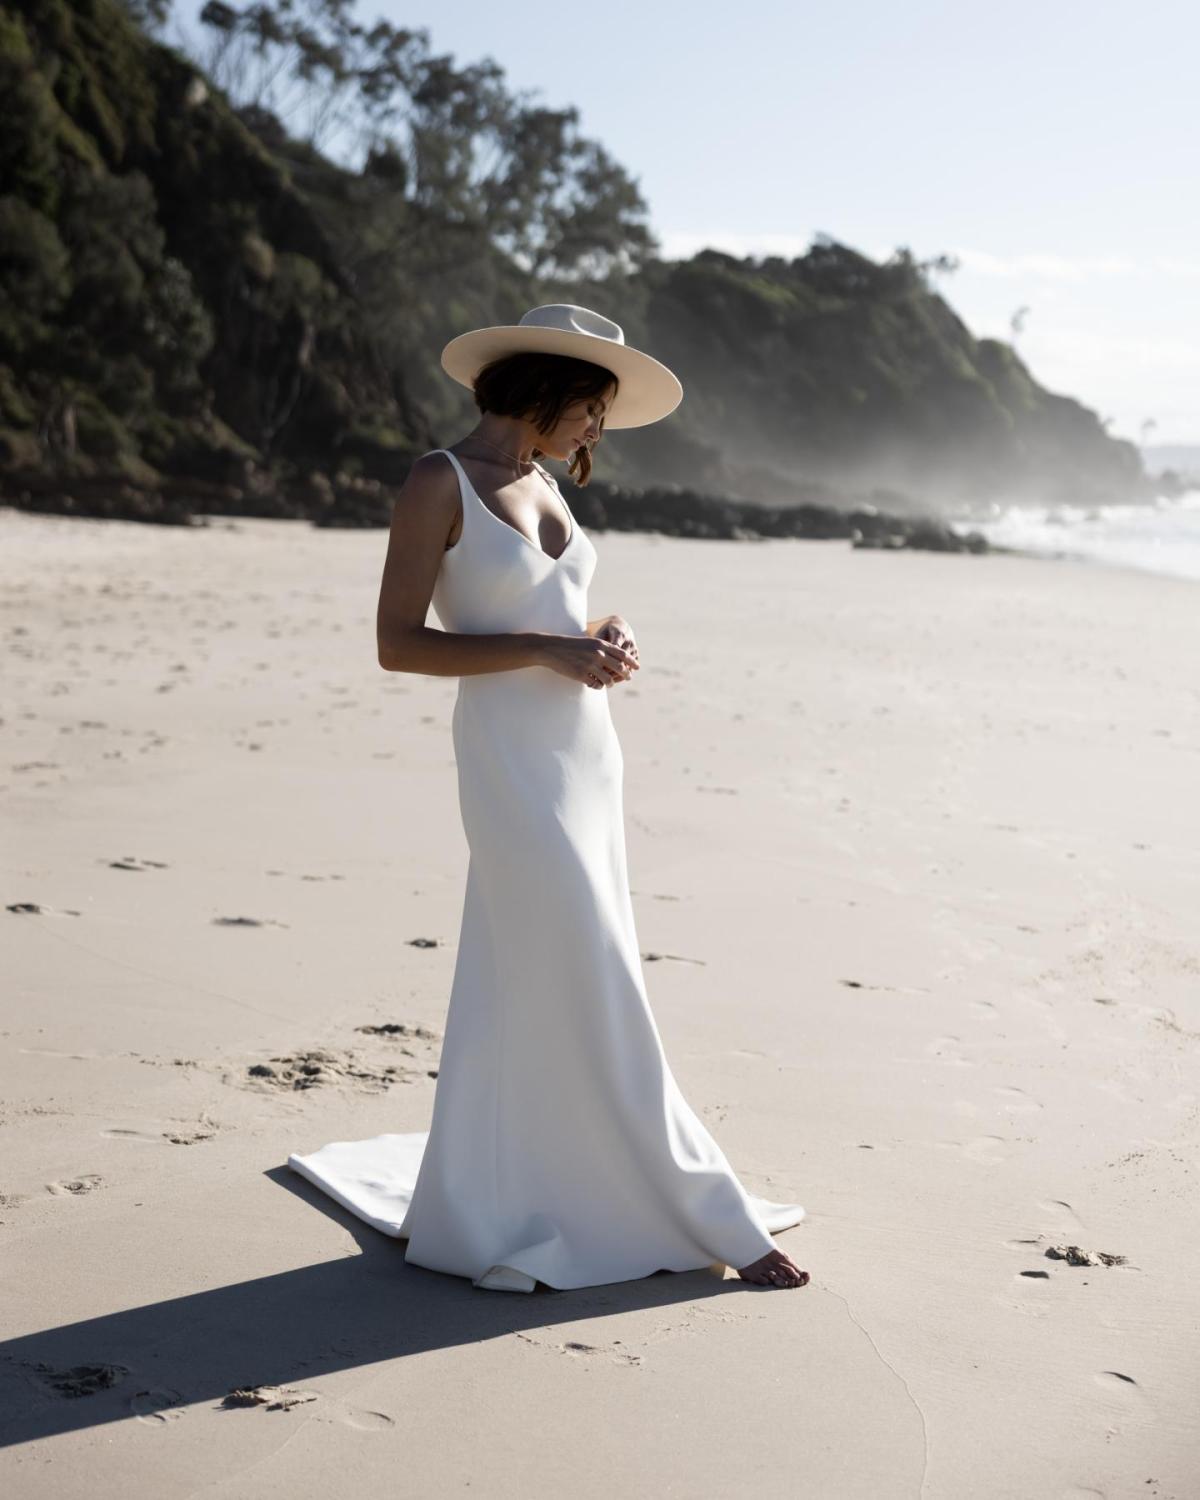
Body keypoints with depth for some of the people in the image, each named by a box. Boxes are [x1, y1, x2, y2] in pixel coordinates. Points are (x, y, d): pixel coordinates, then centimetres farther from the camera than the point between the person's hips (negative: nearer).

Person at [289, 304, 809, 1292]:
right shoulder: (441, 482, -9)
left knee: (521, 994, 14)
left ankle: (473, 1210, 27)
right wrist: (546, 649, -18)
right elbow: (399, 644, -13)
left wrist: (606, 638, 0)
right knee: (594, 997, -2)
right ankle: (710, 1224, 7)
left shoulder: (544, 488, 13)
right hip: (514, 763, -8)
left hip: (584, 754, 8)